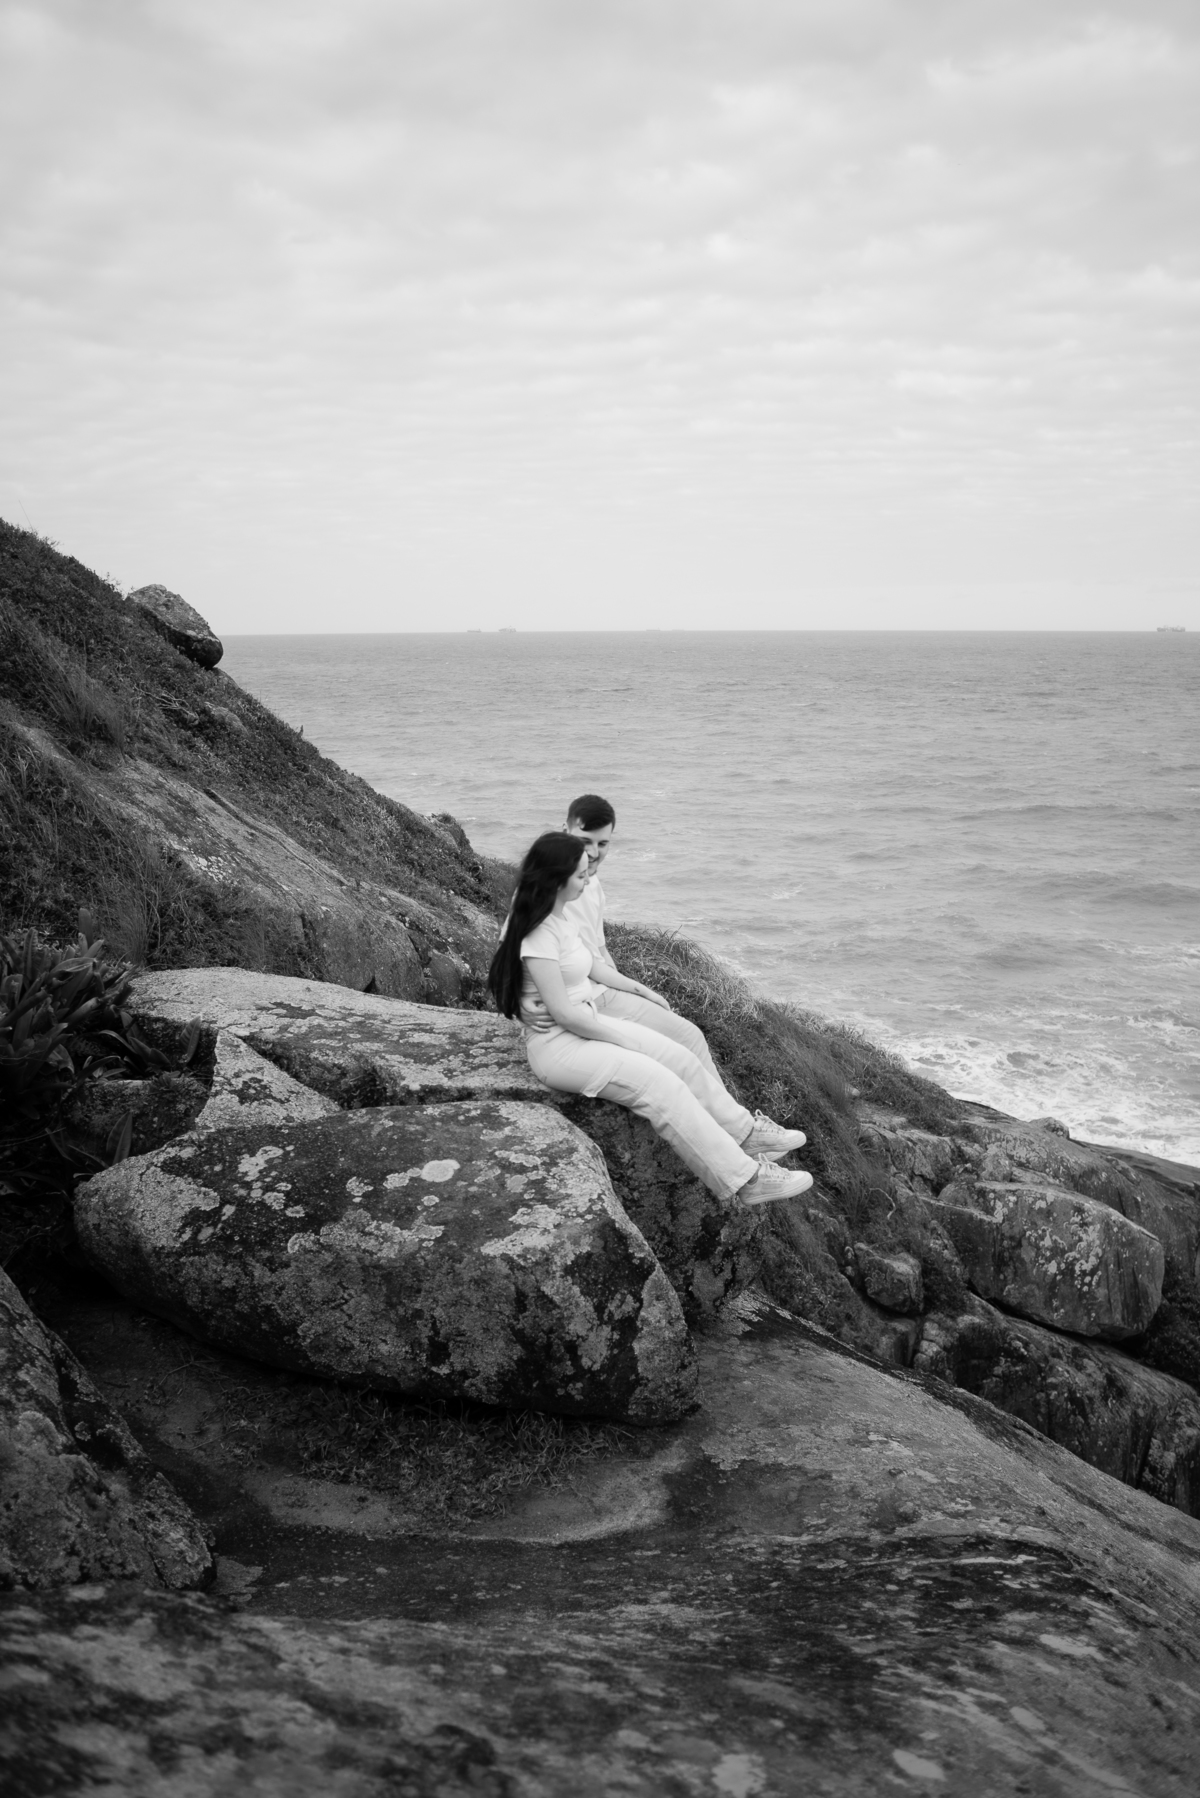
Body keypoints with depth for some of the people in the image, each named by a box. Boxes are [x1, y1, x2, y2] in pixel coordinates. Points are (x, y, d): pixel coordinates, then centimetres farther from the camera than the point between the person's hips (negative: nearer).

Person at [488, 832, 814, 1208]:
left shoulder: (561, 917, 5)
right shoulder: (539, 933, -24)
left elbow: (591, 964, 22)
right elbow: (562, 1013, -23)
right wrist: (622, 1041, -14)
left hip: (589, 1023, 9)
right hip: (557, 1046, -9)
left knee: (680, 1058, -2)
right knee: (660, 1084, -20)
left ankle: (745, 1134, 9)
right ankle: (742, 1180, -19)